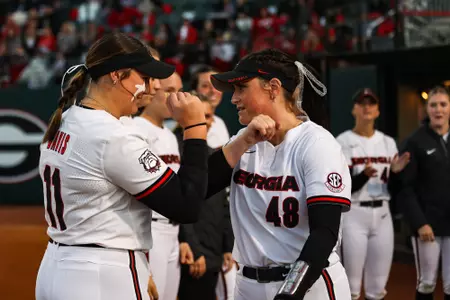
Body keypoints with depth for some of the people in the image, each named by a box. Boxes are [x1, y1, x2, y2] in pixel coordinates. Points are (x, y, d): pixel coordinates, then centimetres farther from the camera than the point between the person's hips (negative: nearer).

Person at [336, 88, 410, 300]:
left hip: (382, 215, 5)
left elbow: (393, 190, 8)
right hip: (353, 215, -5)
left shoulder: (388, 143, 10)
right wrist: (364, 175, -29)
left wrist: (395, 171, -12)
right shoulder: (343, 142, -4)